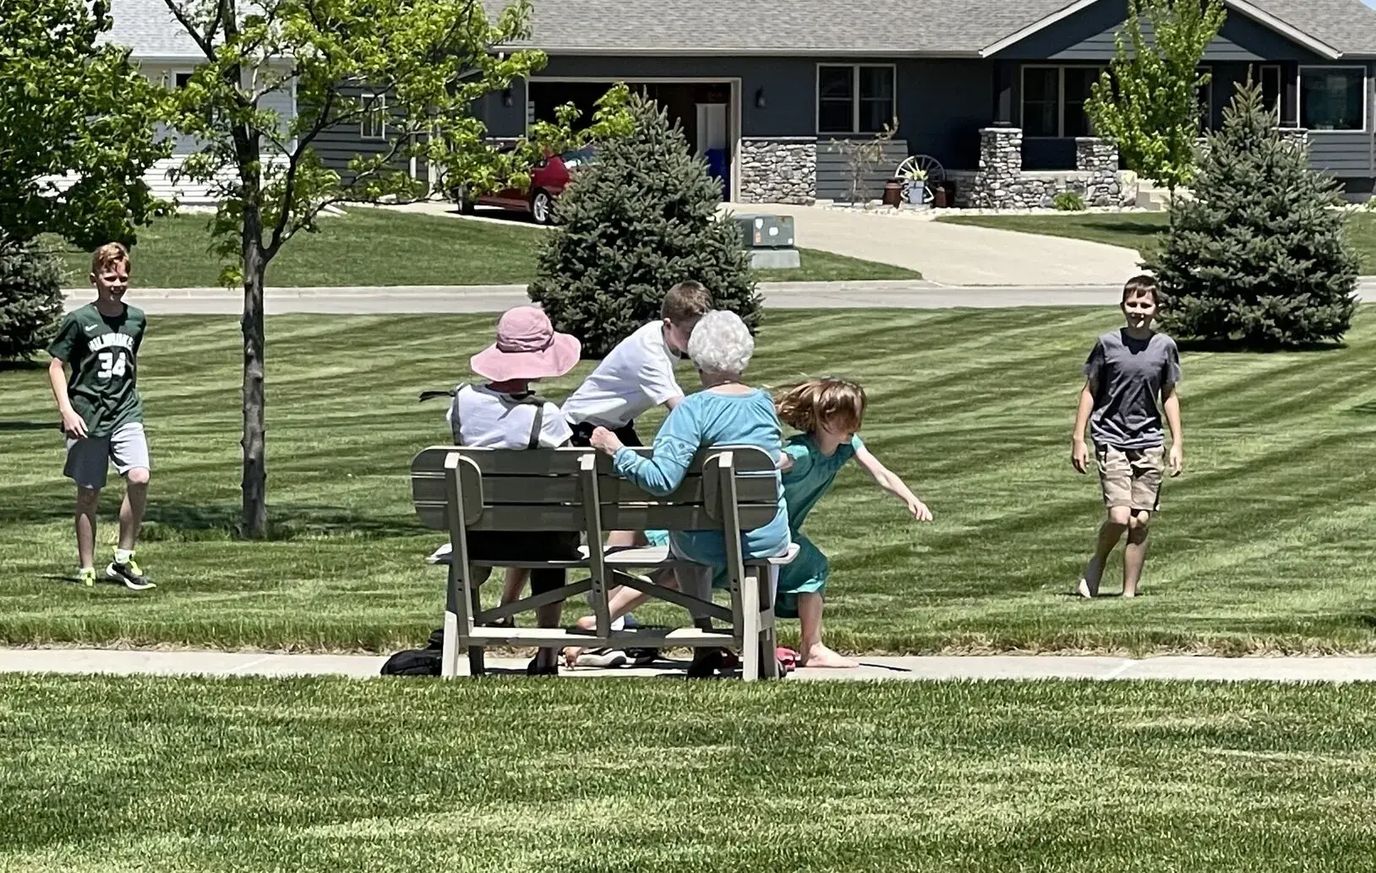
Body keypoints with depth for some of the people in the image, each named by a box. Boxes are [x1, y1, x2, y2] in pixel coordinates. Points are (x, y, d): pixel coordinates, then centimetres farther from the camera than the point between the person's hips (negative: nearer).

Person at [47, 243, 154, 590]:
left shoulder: (136, 319, 8)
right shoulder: (79, 321, -4)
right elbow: (56, 366, -2)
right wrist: (66, 410, -12)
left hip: (125, 412, 3)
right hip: (87, 415, -3)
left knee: (139, 478, -18)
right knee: (88, 494, 3)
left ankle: (123, 559, -6)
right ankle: (86, 569, 13)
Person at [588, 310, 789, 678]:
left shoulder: (694, 409, -16)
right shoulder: (765, 403, 1)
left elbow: (662, 479, -27)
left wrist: (616, 450, -17)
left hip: (711, 543, -3)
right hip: (768, 539, 3)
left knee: (680, 539, 36)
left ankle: (705, 644, 38)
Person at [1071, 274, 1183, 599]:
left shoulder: (1165, 347, 3)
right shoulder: (1108, 344, -3)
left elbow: (1169, 397, 13)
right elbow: (1090, 390, 5)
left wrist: (1177, 444, 9)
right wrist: (1078, 439, 2)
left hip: (1149, 443, 3)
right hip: (1111, 439, -2)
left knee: (1140, 521, -1)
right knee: (1120, 517, -15)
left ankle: (1129, 593, 8)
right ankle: (1096, 565, 14)